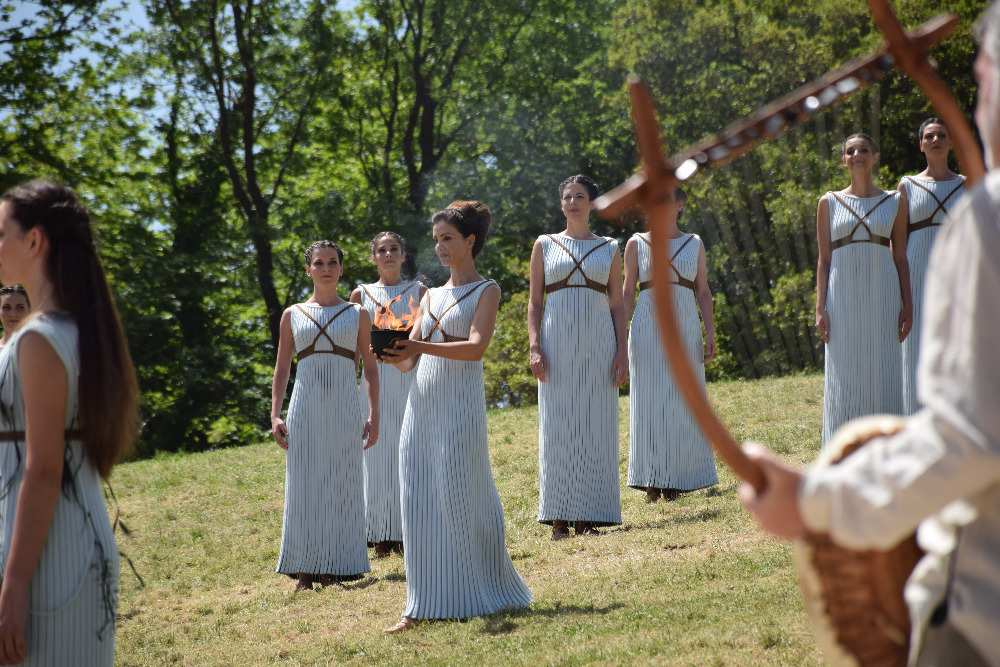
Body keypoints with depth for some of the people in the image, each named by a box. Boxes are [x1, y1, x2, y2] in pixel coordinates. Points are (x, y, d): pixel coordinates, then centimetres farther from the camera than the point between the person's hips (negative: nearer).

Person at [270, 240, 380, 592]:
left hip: (345, 409, 0)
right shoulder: (293, 315, 10)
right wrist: (275, 416, 2)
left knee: (343, 485, 0)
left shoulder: (357, 315, 8)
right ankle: (305, 569, 3)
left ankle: (337, 566, 5)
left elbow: (370, 368, 8)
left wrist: (374, 416, 1)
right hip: (305, 408, 0)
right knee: (305, 486, -1)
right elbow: (281, 370, 11)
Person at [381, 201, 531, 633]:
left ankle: (486, 594, 6)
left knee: (462, 500, -5)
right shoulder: (430, 296, 18)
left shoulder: (486, 291, 2)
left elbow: (477, 347, -14)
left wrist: (422, 346, -25)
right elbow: (410, 360, 13)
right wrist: (397, 356, -11)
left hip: (459, 405, -6)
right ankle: (422, 605, 4)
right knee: (420, 502, 1)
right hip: (421, 402, 6)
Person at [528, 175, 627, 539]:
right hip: (557, 342, -1)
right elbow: (534, 302, 6)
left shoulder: (609, 248, 10)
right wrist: (534, 347, -6)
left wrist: (622, 352, -1)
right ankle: (559, 517, 0)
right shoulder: (545, 245, 8)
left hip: (597, 345, 1)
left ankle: (588, 516, 3)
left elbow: (617, 304, 9)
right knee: (557, 426, -2)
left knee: (595, 425, -1)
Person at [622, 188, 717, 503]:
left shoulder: (694, 244, 10)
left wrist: (710, 332, 0)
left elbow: (703, 292, 10)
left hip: (684, 327, 1)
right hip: (647, 326, -1)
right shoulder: (636, 244, 7)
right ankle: (652, 482, -1)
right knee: (649, 403, -3)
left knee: (683, 403, -1)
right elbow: (627, 293, 7)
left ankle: (677, 478, 6)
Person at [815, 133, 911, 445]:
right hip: (843, 296, 0)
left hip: (882, 295, 0)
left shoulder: (894, 201, 8)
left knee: (883, 373, -1)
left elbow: (900, 257, 8)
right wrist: (820, 308, -2)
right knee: (844, 376, -2)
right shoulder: (829, 203, 7)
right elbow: (824, 259, 6)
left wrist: (907, 304, 1)